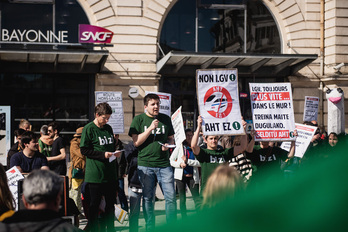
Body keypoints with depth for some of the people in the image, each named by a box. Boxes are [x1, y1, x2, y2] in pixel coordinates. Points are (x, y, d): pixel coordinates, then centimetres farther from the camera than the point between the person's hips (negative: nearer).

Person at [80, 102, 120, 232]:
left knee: (110, 204, 11)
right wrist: (103, 154, -16)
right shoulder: (89, 129, -6)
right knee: (94, 206, 2)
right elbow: (84, 150, -10)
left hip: (110, 174, 6)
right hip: (95, 176, -6)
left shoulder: (108, 128, 13)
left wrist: (115, 153, 3)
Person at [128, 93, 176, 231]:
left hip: (164, 164, 2)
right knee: (148, 198, 4)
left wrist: (168, 145, -3)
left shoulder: (166, 119, 10)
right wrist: (150, 128, -14)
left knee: (171, 197, -2)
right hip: (145, 165, -2)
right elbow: (136, 142, -5)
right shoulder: (138, 120, 2)